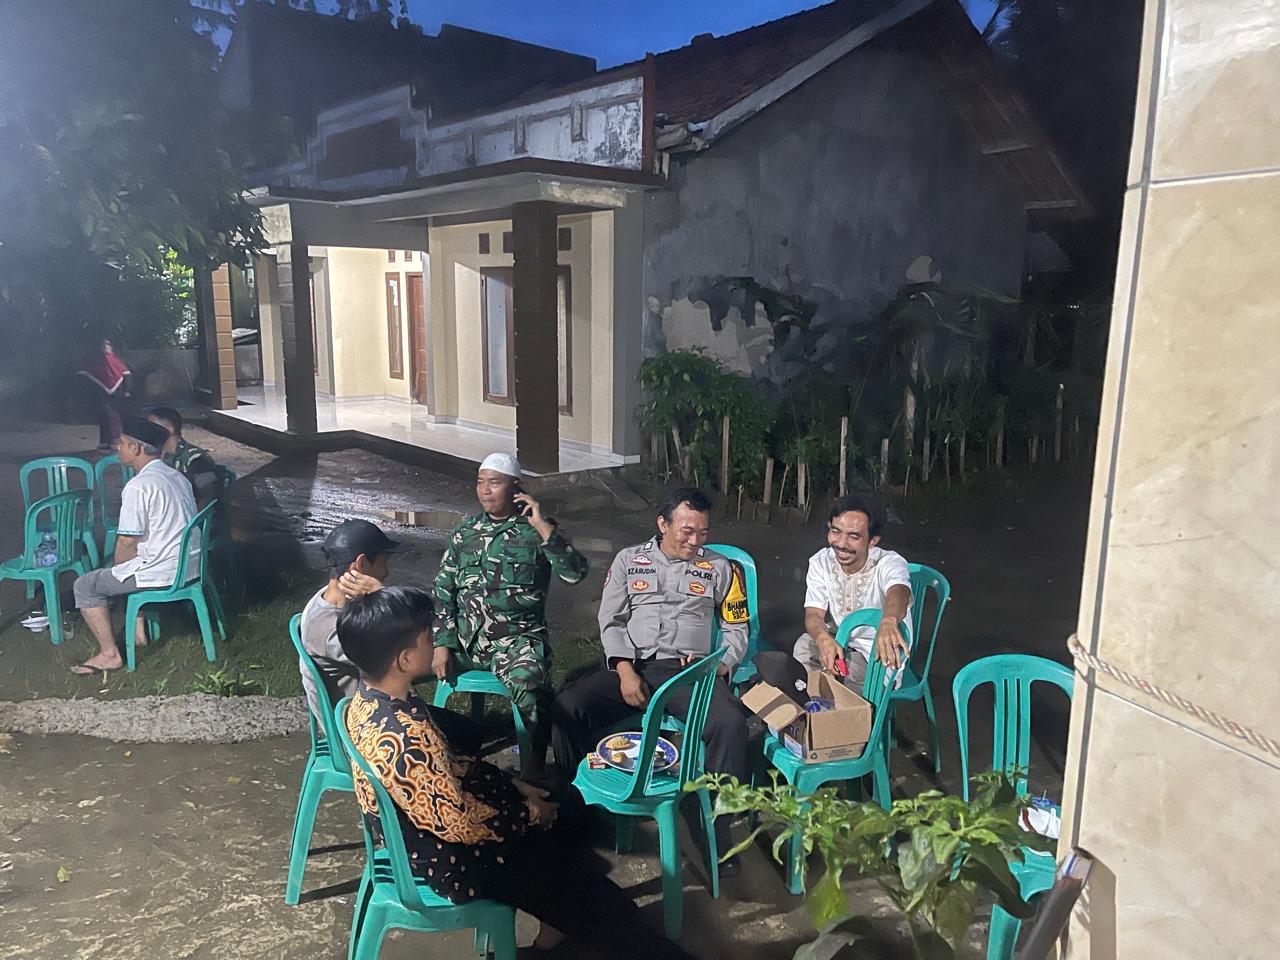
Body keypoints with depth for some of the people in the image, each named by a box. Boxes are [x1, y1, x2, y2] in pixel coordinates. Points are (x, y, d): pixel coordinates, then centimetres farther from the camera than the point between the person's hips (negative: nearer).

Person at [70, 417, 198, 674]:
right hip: (190, 565, 9)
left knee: (85, 585, 8)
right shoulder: (176, 477, 9)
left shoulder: (138, 486, -19)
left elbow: (128, 541, -17)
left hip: (163, 572, -9)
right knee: (129, 569, 34)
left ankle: (109, 654, 10)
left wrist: (119, 569, 4)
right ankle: (138, 631, 34)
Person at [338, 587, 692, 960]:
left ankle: (558, 921, 32)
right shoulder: (404, 740, -36)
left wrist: (512, 785, 4)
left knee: (567, 802, 20)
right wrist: (529, 814, -11)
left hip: (428, 829, 8)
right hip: (453, 861, -8)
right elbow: (461, 825, -27)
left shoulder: (371, 699, -7)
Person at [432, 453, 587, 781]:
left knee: (530, 689, -34)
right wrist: (442, 644, -3)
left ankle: (534, 773, -13)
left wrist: (543, 526, -19)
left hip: (517, 638, -4)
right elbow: (443, 591, 8)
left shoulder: (536, 531, 0)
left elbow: (575, 573, -14)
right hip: (465, 636, 4)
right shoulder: (464, 532, 10)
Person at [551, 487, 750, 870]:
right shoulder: (629, 560, 14)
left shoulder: (719, 568, 13)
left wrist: (719, 666, -5)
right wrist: (625, 672, -8)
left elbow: (737, 628, 15)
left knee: (731, 722, -33)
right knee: (567, 706, -26)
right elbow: (611, 620, 8)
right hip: (632, 666, 1)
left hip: (689, 672, -1)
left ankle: (719, 827, -17)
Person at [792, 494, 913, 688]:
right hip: (837, 640, 3)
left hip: (879, 650, -3)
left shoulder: (890, 563, -24)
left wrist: (888, 621, -74)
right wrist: (823, 639, -43)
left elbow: (898, 592, -48)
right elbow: (814, 614, -17)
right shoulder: (821, 562, -9)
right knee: (804, 646, -25)